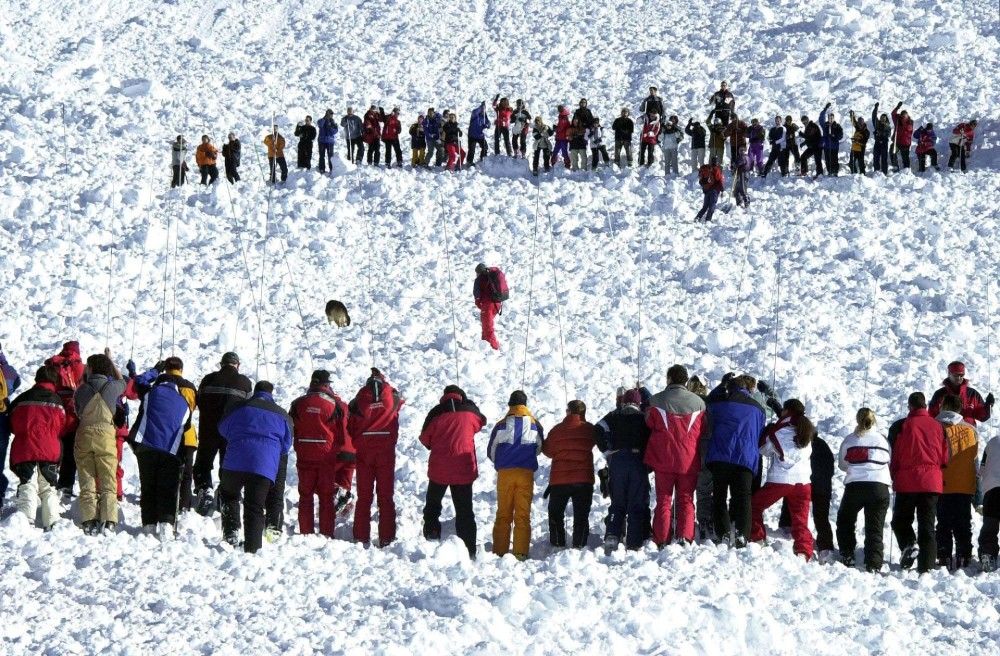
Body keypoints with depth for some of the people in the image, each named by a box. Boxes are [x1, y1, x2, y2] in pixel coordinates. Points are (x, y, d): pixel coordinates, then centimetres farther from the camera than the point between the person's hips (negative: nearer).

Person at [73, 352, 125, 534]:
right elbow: (122, 381, 25)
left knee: (87, 482, 5)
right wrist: (111, 361, 35)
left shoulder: (83, 389, 1)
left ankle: (89, 521, -5)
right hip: (106, 436, -1)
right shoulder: (113, 386, 0)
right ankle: (108, 521, -10)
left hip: (84, 435, 1)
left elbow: (77, 411, 13)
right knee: (108, 482, 3)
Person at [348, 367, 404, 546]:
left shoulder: (358, 400, -2)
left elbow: (350, 429, 1)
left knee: (364, 497, 7)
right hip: (386, 451, 0)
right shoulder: (392, 397, -3)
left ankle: (361, 536, 5)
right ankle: (386, 537, 0)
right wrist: (384, 383, 28)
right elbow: (400, 399, 22)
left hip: (363, 452, 0)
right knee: (386, 497, 5)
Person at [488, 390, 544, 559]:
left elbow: (491, 452, 10)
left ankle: (500, 551, 2)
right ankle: (521, 552, -6)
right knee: (523, 515, 2)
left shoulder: (501, 425, 1)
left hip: (505, 474, 0)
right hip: (526, 474, 0)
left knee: (503, 514, 7)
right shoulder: (535, 424, 4)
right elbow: (540, 448, 17)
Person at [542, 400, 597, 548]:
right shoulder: (590, 429, -2)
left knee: (555, 513, 14)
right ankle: (579, 545, 0)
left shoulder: (557, 429, -3)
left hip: (559, 480, 0)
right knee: (581, 515, 7)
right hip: (584, 479, 0)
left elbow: (548, 450, 6)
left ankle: (557, 545, 8)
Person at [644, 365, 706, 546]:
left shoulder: (656, 401, -7)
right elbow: (704, 430, 6)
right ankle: (685, 537, -3)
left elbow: (649, 424, 2)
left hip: (663, 459, -1)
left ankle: (661, 540, 3)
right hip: (689, 461, 1)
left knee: (663, 500, 8)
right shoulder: (698, 402, -3)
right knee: (686, 500, 10)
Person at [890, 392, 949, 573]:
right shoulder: (937, 426, 5)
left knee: (901, 519, 14)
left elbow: (895, 456, -2)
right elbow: (945, 457, 10)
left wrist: (894, 477, 12)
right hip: (932, 483, 3)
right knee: (927, 525, 5)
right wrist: (942, 480, 24)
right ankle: (926, 566, -3)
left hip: (907, 482, -3)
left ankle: (909, 544, -14)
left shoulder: (904, 426, -4)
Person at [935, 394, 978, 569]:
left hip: (943, 487, -3)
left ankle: (944, 558, -2)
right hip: (966, 487, 3)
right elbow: (975, 458, 13)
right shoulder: (971, 430, 5)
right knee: (964, 524, 10)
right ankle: (964, 557, 7)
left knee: (944, 524, 2)